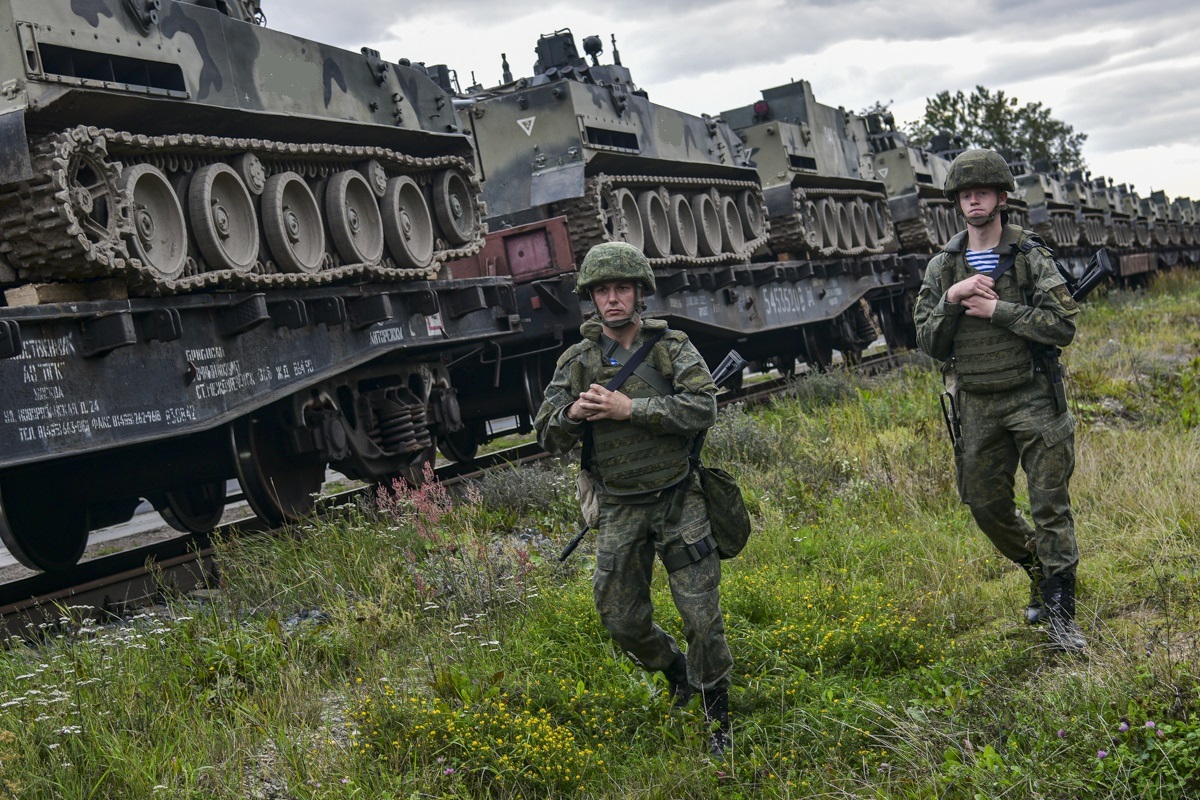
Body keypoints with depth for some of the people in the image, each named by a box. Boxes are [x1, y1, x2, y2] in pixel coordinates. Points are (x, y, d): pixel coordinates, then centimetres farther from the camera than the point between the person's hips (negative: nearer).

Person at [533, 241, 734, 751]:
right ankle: (675, 670, 39)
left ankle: (719, 719, 17)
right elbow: (548, 437, 4)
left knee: (702, 617, -2)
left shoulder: (674, 348, -3)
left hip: (679, 503, -2)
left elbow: (703, 408, -16)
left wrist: (630, 409, -21)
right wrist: (573, 413, -18)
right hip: (619, 512, 3)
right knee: (622, 620, 8)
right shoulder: (577, 362, 3)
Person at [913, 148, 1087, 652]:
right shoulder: (942, 268, 5)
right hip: (976, 407, 3)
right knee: (987, 507, 10)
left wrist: (997, 309, -16)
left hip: (1033, 400, -3)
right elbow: (927, 342, 2)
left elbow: (1064, 326, -12)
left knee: (1051, 505, -4)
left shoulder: (1032, 257, -4)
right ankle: (1040, 574, 36)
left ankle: (1059, 613, 3)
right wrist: (951, 301, -15)